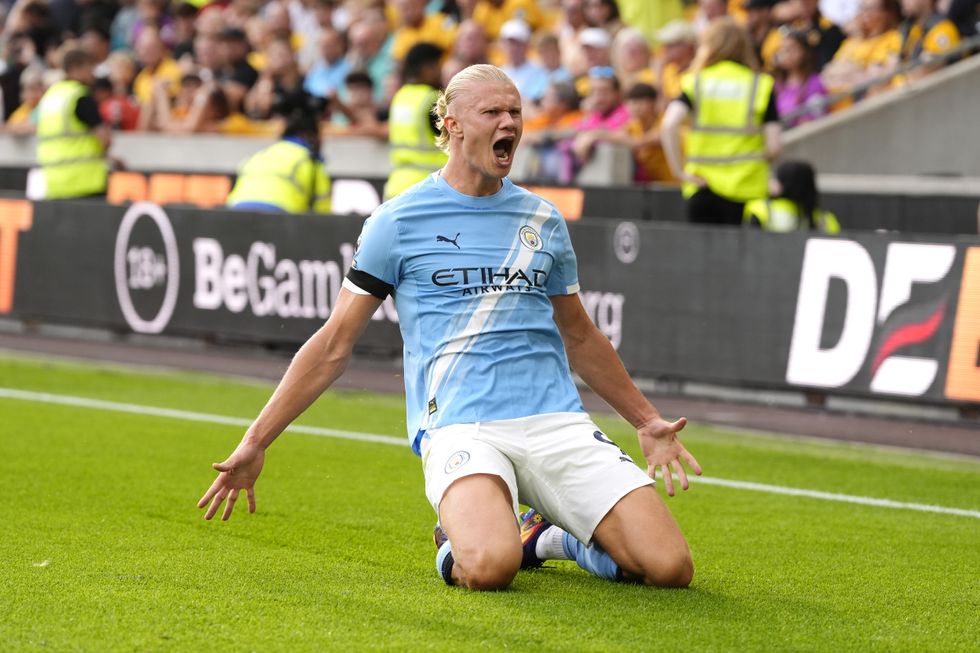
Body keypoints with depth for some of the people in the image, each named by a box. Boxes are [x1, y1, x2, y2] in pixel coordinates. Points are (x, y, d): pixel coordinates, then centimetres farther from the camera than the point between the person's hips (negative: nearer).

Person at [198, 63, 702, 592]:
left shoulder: (544, 220, 17)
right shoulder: (398, 221, 4)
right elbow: (333, 345, 6)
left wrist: (647, 422, 29)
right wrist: (255, 443, 2)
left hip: (558, 423, 4)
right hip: (460, 427, -4)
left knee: (669, 566, -15)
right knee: (488, 568, -35)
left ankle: (544, 536, 14)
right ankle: (459, 540, 4)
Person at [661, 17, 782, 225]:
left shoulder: (694, 83, 2)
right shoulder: (761, 85, 2)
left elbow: (669, 126, -14)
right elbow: (775, 145, -5)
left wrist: (679, 170, -6)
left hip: (702, 187, 1)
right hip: (747, 189, -1)